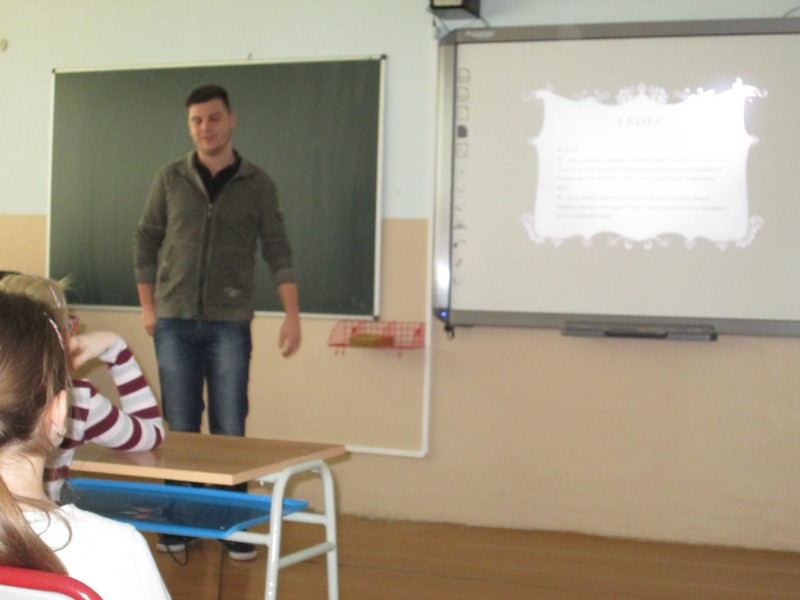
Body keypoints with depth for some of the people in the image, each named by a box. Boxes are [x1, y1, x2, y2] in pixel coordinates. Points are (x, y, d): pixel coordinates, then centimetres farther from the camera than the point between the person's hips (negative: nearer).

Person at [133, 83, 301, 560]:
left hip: (229, 323, -1)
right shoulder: (171, 179, 5)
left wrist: (292, 317, -5)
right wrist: (148, 306, 8)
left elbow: (278, 253, 2)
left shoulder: (258, 184, 2)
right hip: (174, 321, 1)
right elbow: (147, 241, 11)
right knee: (180, 426, 5)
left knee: (230, 428, 0)